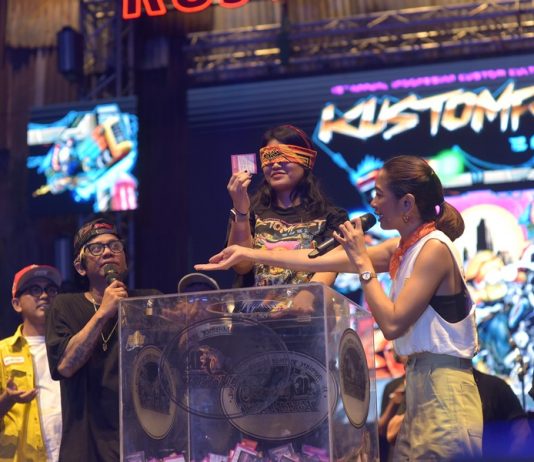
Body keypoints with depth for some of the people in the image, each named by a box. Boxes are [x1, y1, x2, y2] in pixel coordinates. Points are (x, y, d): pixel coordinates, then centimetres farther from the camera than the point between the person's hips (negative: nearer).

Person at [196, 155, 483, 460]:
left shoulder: (434, 248, -14)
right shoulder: (403, 249, 12)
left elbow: (392, 324, -19)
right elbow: (322, 261, 15)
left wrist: (362, 262, -12)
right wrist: (250, 254, 16)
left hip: (442, 387, -8)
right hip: (422, 381, 8)